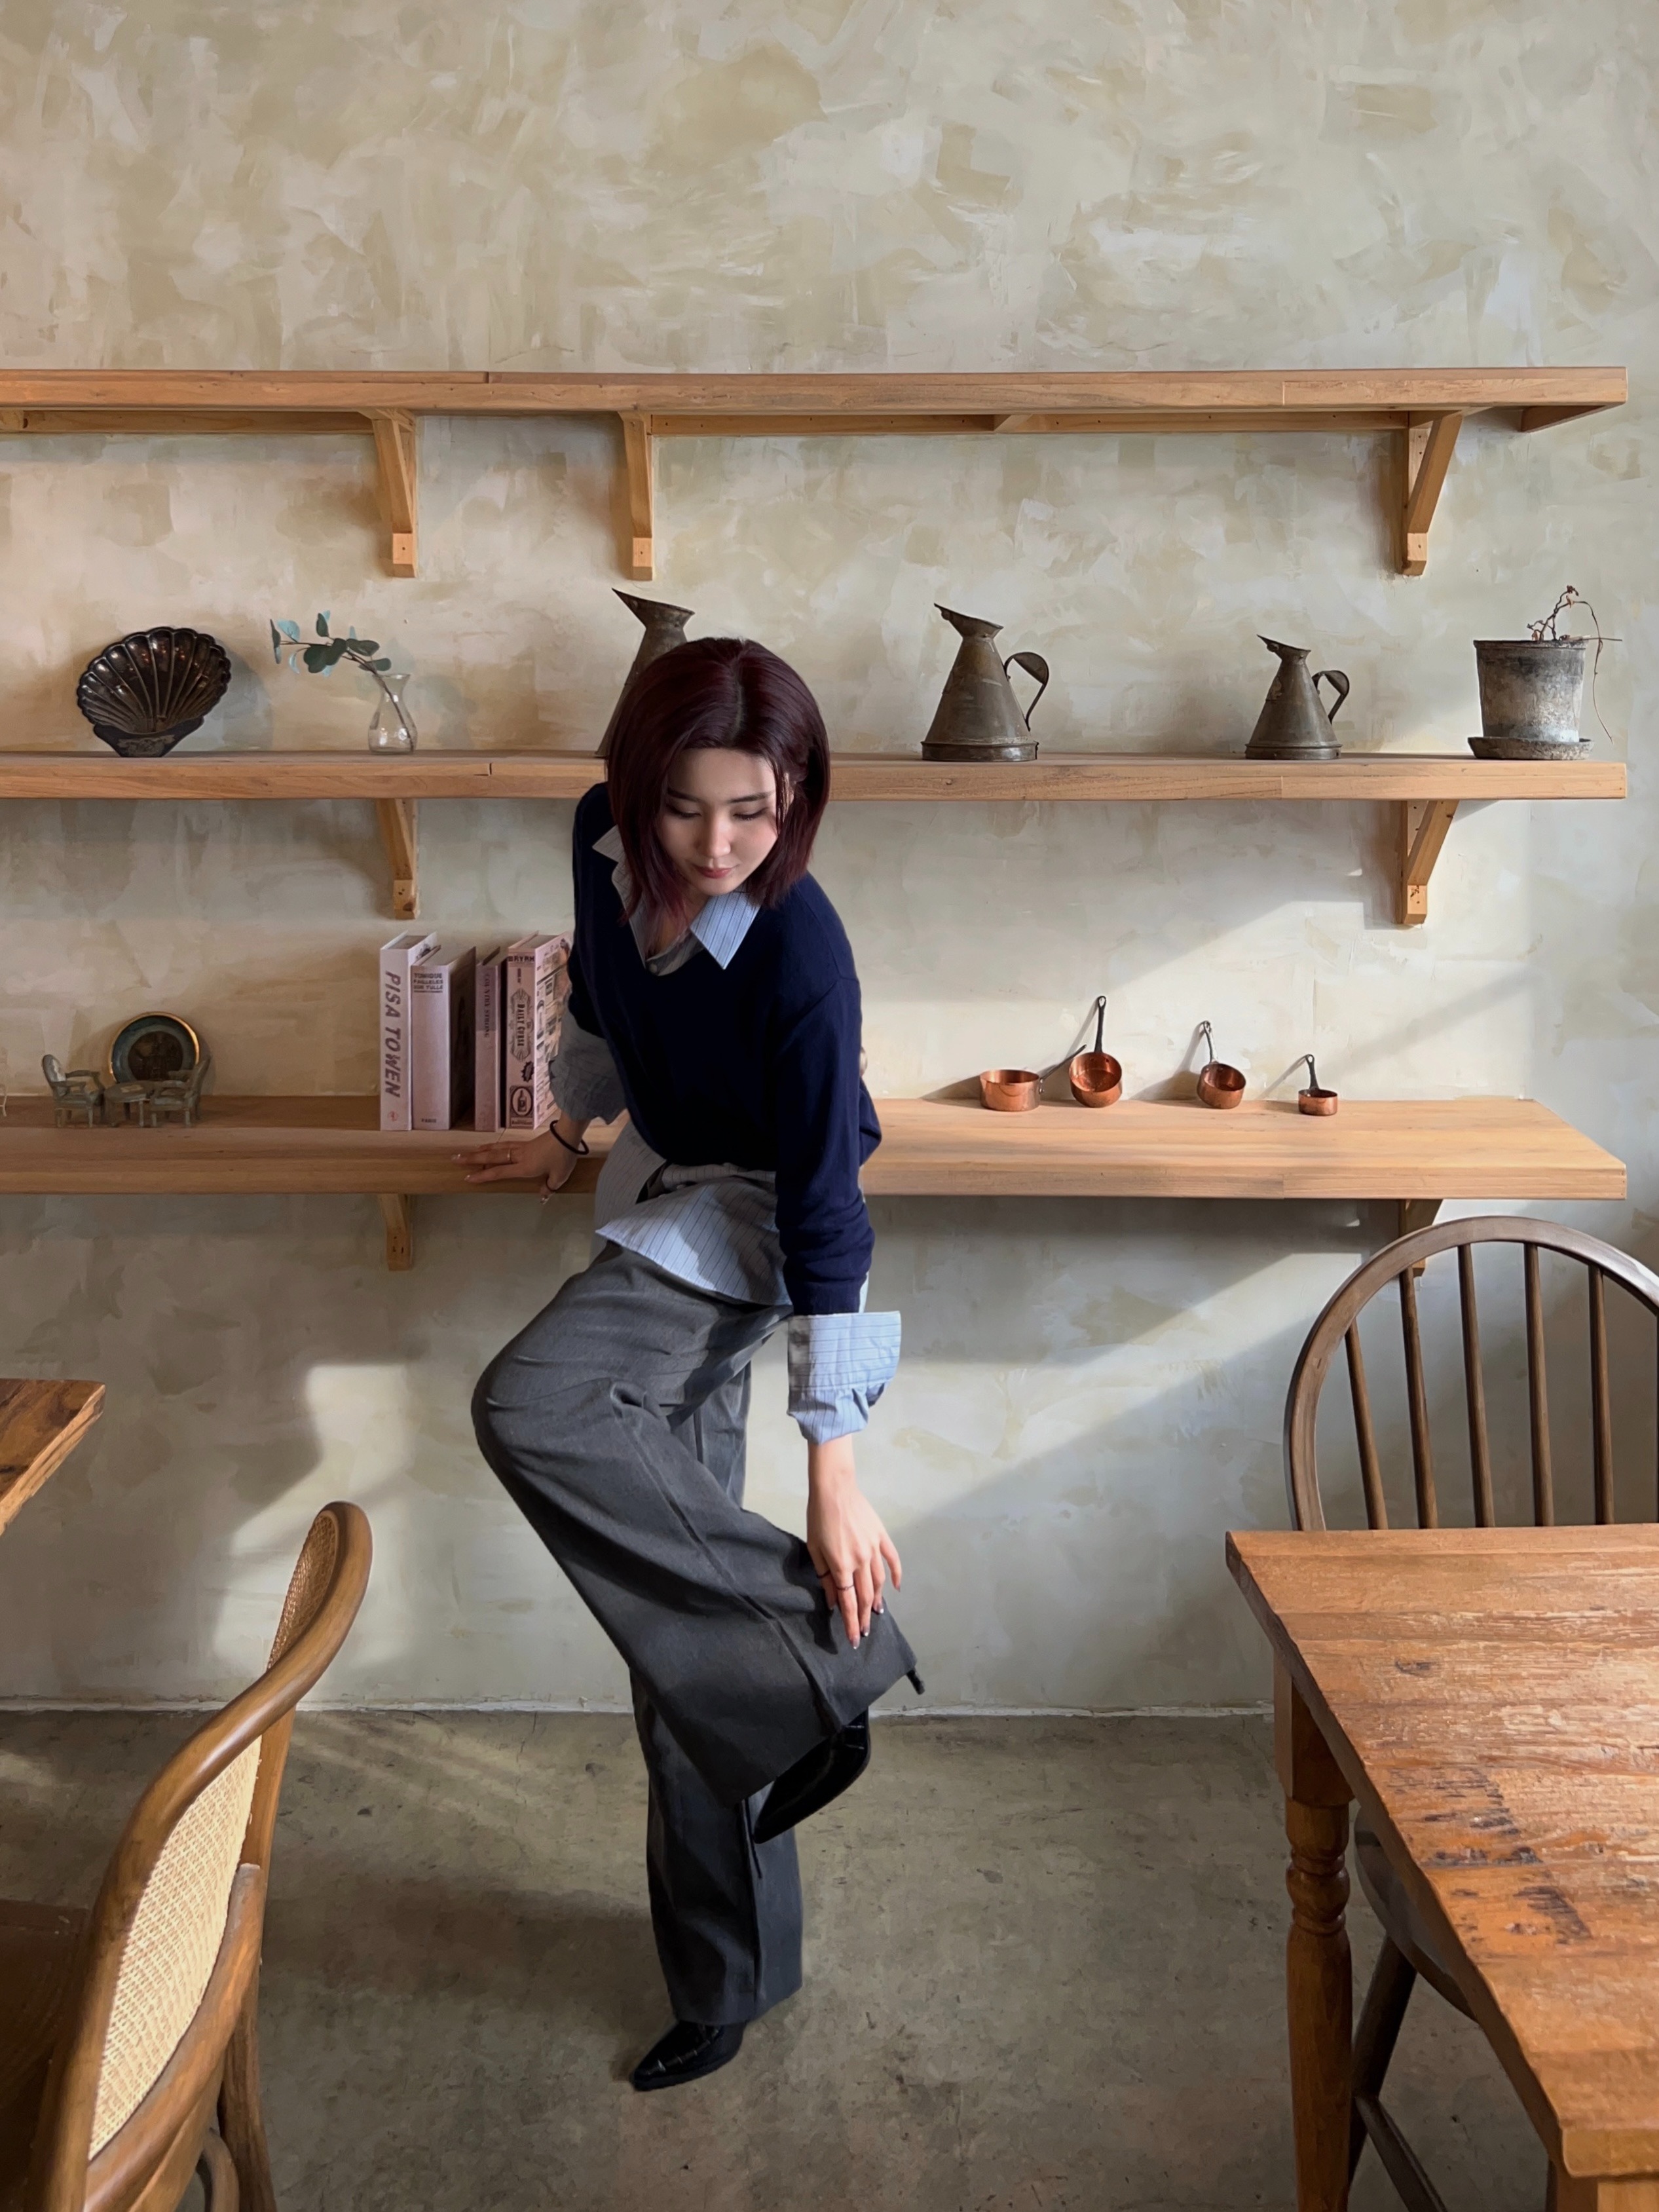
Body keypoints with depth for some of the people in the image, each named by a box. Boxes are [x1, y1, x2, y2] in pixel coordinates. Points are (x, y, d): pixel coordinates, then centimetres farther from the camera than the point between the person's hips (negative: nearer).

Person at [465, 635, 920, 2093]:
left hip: (743, 1227, -6)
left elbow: (824, 1214, -26)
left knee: (529, 1412, -31)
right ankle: (733, 1970, 22)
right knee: (674, 1595, 8)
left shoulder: (799, 957, -29)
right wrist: (573, 1130, 24)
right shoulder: (606, 840, -12)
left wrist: (833, 1467, -23)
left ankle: (822, 1661, -13)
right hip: (660, 1193, 6)